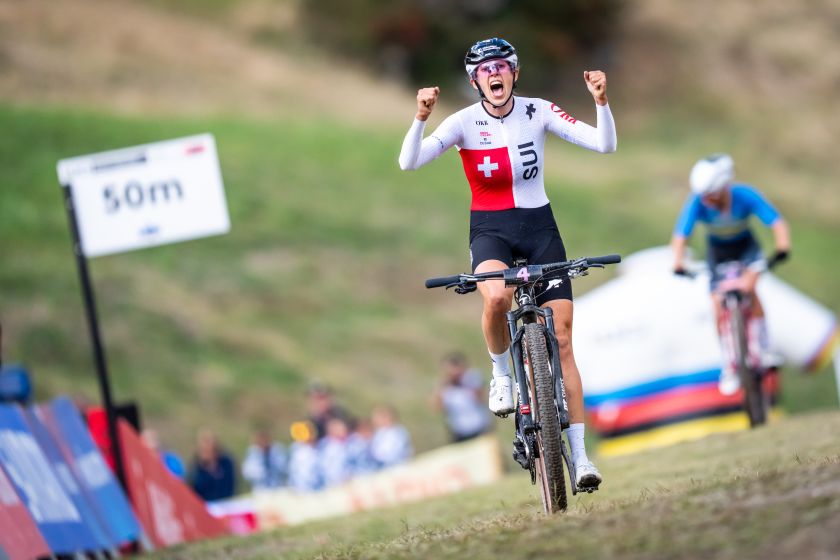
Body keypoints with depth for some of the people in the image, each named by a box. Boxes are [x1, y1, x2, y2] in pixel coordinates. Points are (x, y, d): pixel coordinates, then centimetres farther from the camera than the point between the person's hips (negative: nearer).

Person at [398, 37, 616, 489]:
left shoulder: (538, 112, -4)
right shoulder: (466, 122, -9)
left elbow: (604, 145, -9)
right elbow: (409, 162, -20)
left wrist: (601, 101, -25)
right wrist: (421, 117, -35)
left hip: (540, 227, 2)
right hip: (490, 231, -2)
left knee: (561, 341, -4)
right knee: (497, 297, -37)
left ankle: (580, 455, -1)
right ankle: (501, 373, -6)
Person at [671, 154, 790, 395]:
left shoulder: (745, 195, -33)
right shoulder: (698, 202, -32)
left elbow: (777, 222, -33)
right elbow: (680, 235, -37)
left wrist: (782, 248, -51)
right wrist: (678, 263, -54)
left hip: (745, 245, -2)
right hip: (717, 250, 2)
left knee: (748, 287, -29)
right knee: (720, 310, -4)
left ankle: (761, 345, -10)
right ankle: (729, 367, 15)